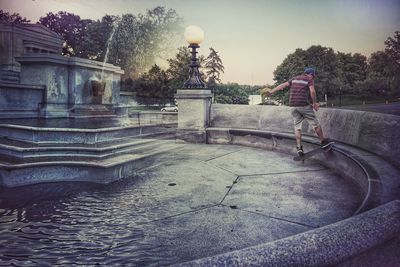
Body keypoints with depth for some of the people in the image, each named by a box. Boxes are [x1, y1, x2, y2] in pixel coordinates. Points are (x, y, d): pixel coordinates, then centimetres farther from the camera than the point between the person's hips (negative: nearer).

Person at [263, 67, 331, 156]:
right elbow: (312, 92, -10)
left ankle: (299, 148, 5)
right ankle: (323, 142, 19)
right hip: (304, 105, -5)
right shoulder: (309, 79, 2)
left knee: (297, 126, 9)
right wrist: (314, 103, 1)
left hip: (293, 105, 5)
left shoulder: (294, 78, 17)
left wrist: (271, 91, 17)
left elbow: (282, 85, 13)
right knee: (315, 123, 8)